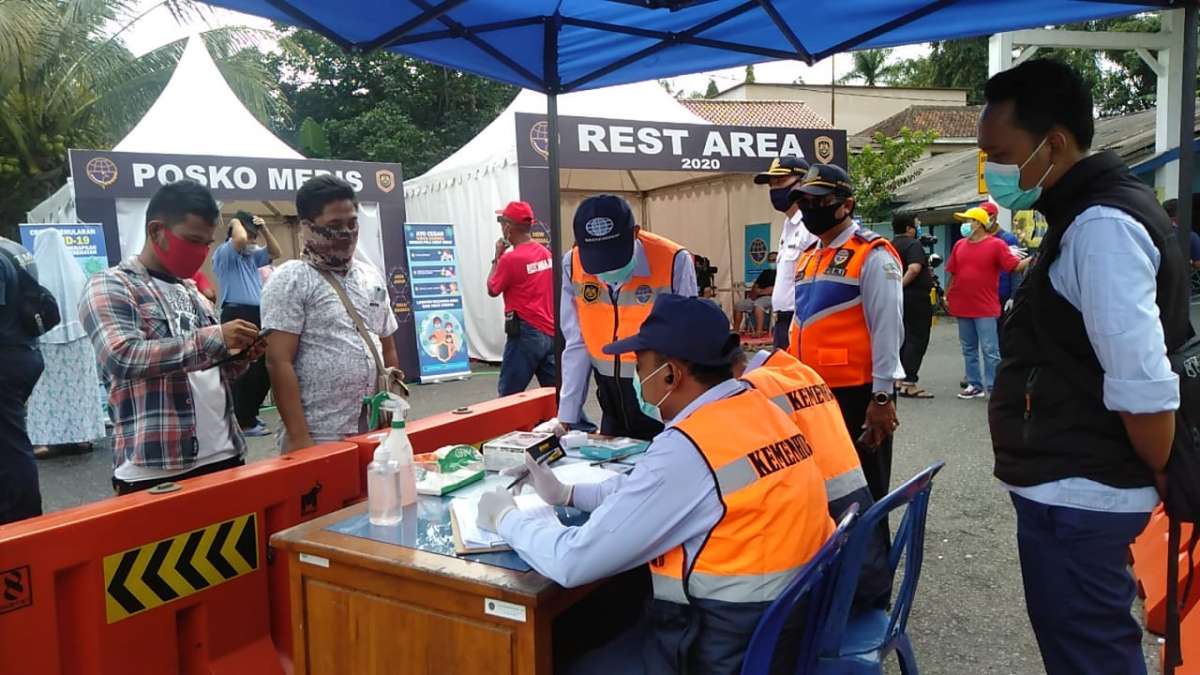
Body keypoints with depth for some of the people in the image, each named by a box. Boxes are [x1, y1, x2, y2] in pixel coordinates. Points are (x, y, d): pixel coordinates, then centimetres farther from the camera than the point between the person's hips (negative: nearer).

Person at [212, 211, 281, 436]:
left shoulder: (252, 255, 21)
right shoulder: (223, 254, -4)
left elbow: (275, 252, 23)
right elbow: (240, 239, -23)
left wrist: (264, 229, 14)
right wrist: (236, 222, -3)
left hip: (258, 315, 9)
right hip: (238, 316, -9)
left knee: (264, 369, 11)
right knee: (245, 371, -7)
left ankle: (248, 415, 25)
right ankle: (244, 422, -1)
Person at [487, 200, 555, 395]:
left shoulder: (510, 258, -13)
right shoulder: (547, 254, 9)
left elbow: (492, 290, 1)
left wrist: (497, 257, 8)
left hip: (525, 333, -7)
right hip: (551, 333, 7)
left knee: (508, 395, 1)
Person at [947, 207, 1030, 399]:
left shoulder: (996, 245, -5)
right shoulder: (959, 245, 11)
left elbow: (1016, 266, -9)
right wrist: (947, 296, 14)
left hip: (986, 308, -6)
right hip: (962, 307, 6)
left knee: (990, 350, -5)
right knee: (968, 350, 12)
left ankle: (993, 388, 0)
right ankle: (974, 385, 21)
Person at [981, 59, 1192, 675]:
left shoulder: (1100, 226, -20)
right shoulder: (1086, 215, 12)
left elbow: (1143, 386, -26)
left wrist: (1163, 477, -10)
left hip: (1076, 497, -10)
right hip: (1074, 489, 10)